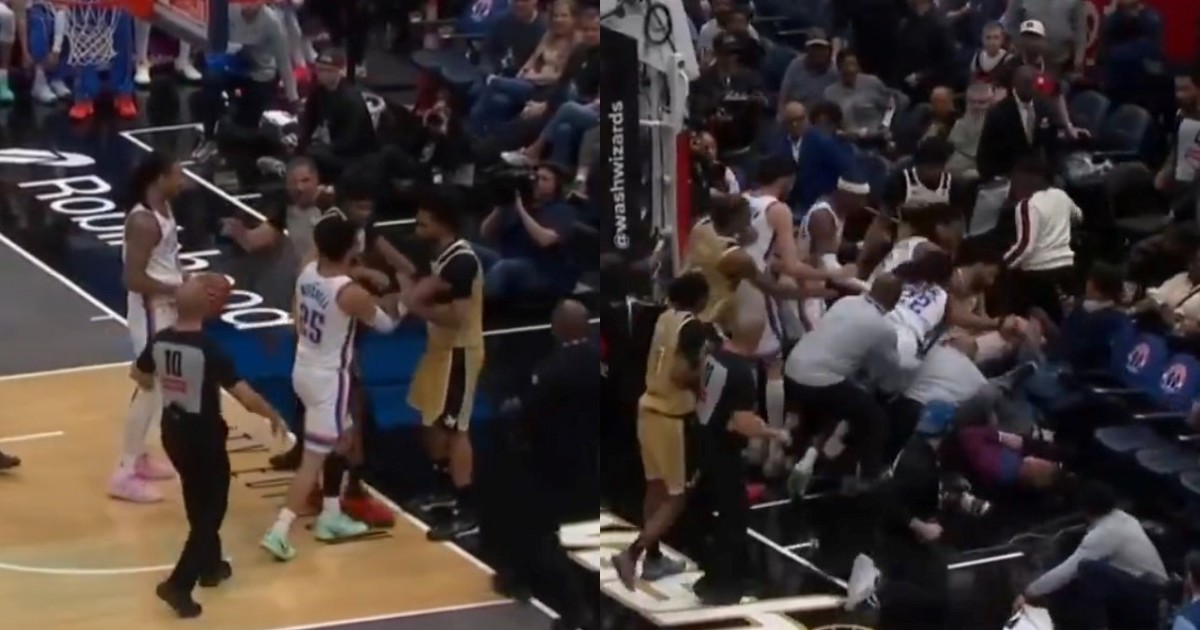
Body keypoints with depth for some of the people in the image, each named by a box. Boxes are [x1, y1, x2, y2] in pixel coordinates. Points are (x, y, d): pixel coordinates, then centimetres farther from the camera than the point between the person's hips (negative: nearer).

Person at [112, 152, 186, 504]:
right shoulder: (143, 222, -25)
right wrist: (180, 291, -22)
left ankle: (138, 457, 33)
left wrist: (186, 284, 7)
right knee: (150, 388, -6)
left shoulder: (164, 209, 6)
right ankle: (125, 474, -1)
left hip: (167, 308, 10)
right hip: (151, 311, -10)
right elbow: (134, 278, -28)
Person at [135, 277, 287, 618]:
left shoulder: (160, 341, -6)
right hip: (203, 435, -6)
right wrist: (274, 416, -6)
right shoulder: (209, 350, -25)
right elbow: (247, 397, -25)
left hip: (173, 431, 7)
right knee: (211, 509, 5)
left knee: (198, 502, 26)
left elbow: (138, 375, 14)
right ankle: (179, 584, -3)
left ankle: (209, 565, 42)